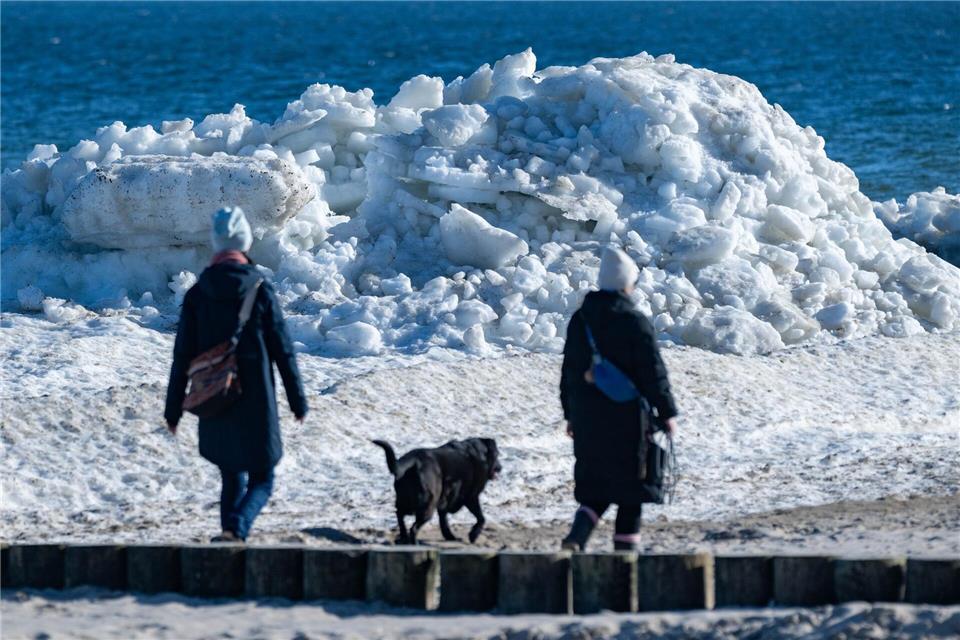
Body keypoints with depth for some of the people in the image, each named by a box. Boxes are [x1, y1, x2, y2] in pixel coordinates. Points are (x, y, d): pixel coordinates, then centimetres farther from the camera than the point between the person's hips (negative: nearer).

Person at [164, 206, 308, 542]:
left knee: (232, 477, 18)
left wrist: (174, 409, 9)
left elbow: (183, 355, 2)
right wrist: (298, 400, 5)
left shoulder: (197, 295, 0)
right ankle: (236, 527, -20)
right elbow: (282, 350, -3)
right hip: (256, 401, -3)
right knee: (261, 479, 5)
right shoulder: (261, 290, -7)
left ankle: (230, 530, 11)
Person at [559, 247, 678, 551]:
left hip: (588, 420, 5)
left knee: (595, 486, 11)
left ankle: (576, 537, -11)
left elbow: (569, 370, 13)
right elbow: (653, 372, -11)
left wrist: (571, 414, 21)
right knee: (629, 485, 6)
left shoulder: (579, 320, 6)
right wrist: (666, 412, -3)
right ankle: (626, 545, 8)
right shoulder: (634, 322, -12)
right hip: (626, 418, -5)